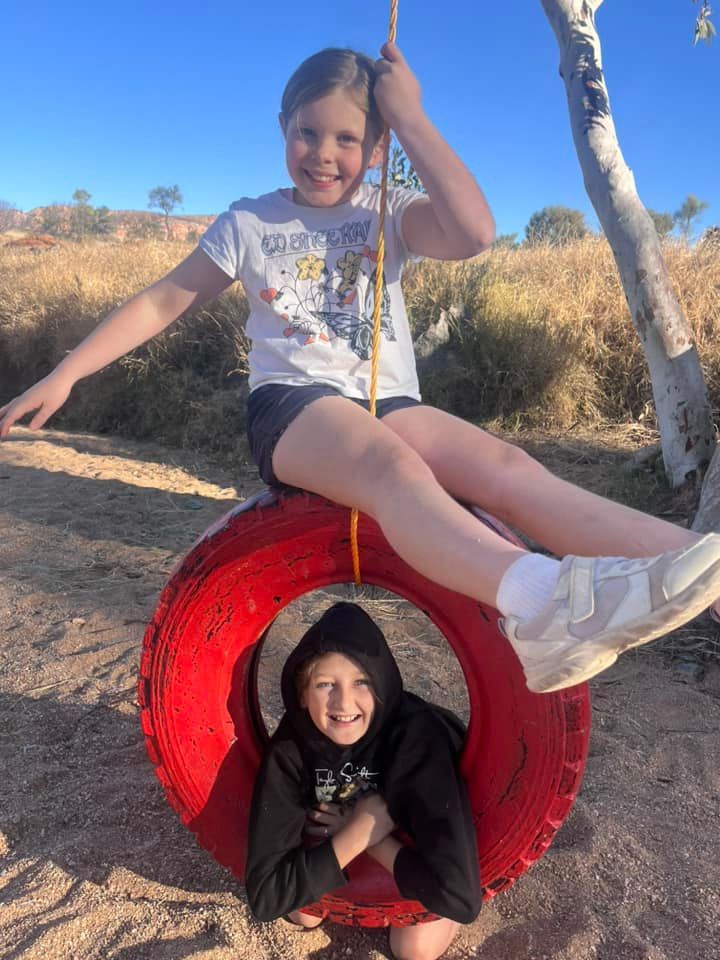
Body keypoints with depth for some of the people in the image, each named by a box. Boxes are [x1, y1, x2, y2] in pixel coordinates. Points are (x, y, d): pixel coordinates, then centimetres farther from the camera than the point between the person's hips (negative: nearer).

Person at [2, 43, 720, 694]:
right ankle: (543, 600, -63)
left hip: (390, 404, 3)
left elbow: (474, 232, -11)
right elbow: (162, 301, 13)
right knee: (388, 462, -38)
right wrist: (66, 373, 8)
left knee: (506, 467, -25)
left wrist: (410, 115, -6)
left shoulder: (391, 215, 10)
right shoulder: (249, 223, 11)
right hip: (292, 404, -2)